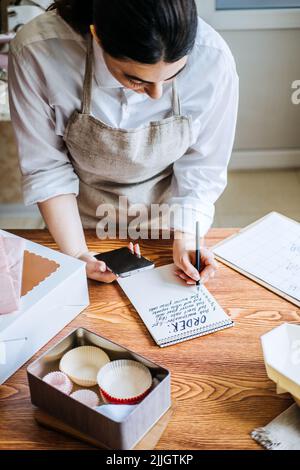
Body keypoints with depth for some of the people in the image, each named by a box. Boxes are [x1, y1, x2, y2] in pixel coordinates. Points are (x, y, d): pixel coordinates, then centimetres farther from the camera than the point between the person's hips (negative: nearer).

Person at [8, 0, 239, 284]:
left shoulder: (212, 58, -31)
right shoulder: (36, 53, -33)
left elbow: (202, 165, -16)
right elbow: (46, 167, -21)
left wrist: (185, 236, -24)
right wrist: (76, 255, -25)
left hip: (171, 210, 1)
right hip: (83, 217, 0)